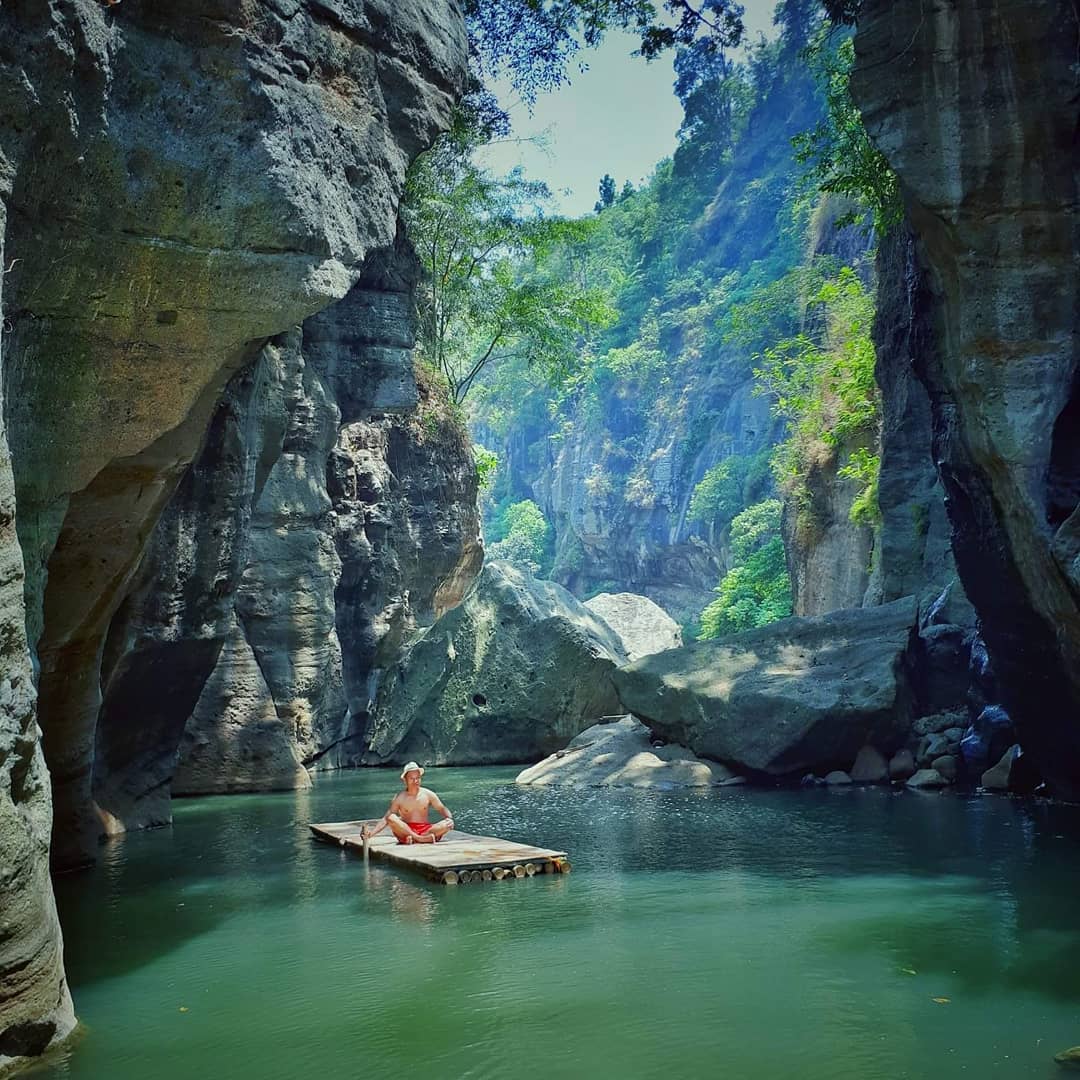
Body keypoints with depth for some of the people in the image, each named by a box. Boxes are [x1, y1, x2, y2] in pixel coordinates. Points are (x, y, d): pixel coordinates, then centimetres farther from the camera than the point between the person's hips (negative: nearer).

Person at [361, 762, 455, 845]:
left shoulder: (428, 794, 7)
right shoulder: (399, 798, 3)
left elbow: (442, 809, 8)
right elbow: (386, 819, -1)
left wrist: (449, 818, -15)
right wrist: (372, 832, -16)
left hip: (425, 829, 1)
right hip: (405, 831, -1)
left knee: (448, 824, -25)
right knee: (391, 818, -28)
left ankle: (413, 838, -34)